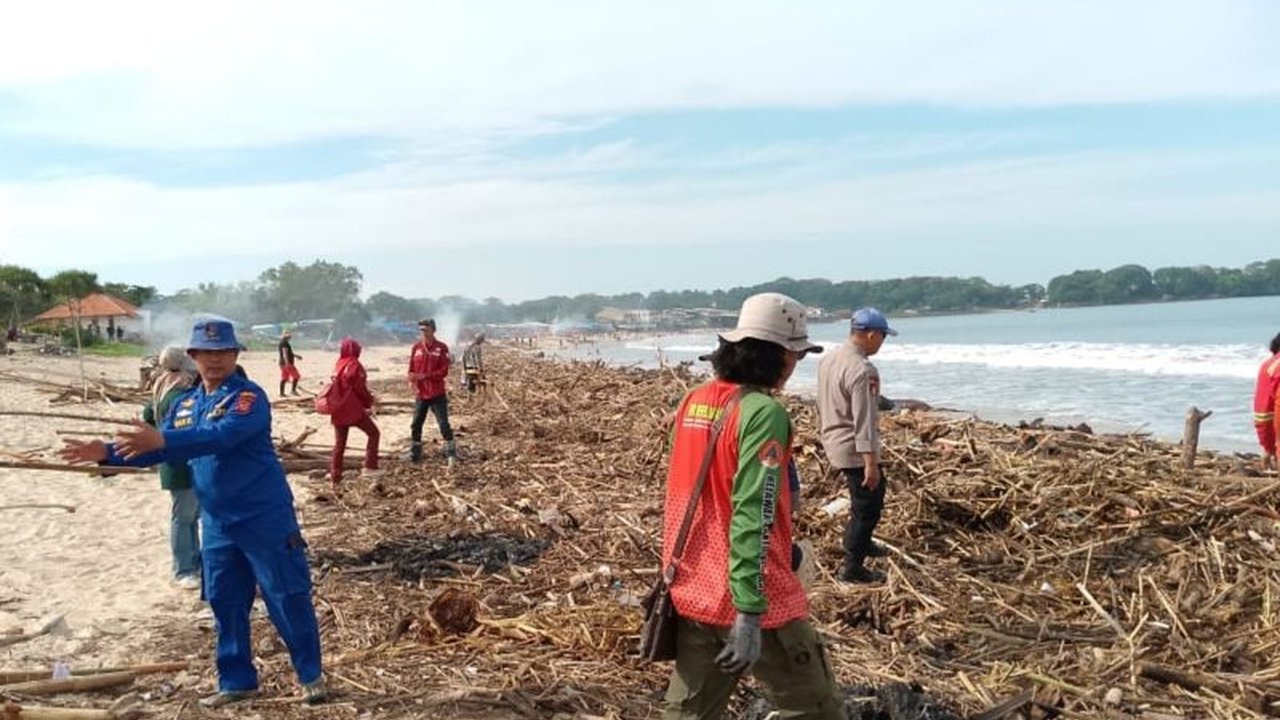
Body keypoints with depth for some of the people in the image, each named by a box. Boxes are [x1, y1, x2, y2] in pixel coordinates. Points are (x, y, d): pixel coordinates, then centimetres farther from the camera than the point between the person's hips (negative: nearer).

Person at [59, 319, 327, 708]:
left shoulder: (249, 397, -14)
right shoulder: (185, 403, 10)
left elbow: (221, 437, -31)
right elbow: (154, 449, 14)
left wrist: (162, 439, -40)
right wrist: (107, 452, -1)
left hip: (264, 518, -7)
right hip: (217, 522, 7)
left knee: (288, 598, 0)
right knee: (225, 603, 14)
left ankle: (311, 676, 13)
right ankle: (237, 681, 28)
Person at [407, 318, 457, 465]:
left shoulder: (441, 348, -5)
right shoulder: (416, 348, 5)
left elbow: (444, 371, -9)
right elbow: (411, 370, 7)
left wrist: (425, 376, -20)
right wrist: (414, 386, -9)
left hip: (437, 393, -4)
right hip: (420, 393, 4)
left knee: (444, 424, -4)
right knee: (416, 425, 9)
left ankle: (451, 454, 3)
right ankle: (414, 455, 20)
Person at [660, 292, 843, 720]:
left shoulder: (693, 402, 7)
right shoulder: (763, 412, -18)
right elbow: (752, 515, -24)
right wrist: (750, 615, -25)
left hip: (692, 593, 8)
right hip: (751, 598, -8)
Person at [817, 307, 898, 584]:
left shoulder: (828, 359, 5)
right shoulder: (863, 370, -24)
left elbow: (822, 405, 16)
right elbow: (863, 421, -26)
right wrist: (871, 463, -24)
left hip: (834, 443, 9)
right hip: (855, 449, -9)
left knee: (875, 491, 27)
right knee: (866, 507, 3)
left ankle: (862, 543, 41)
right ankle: (852, 568, 10)